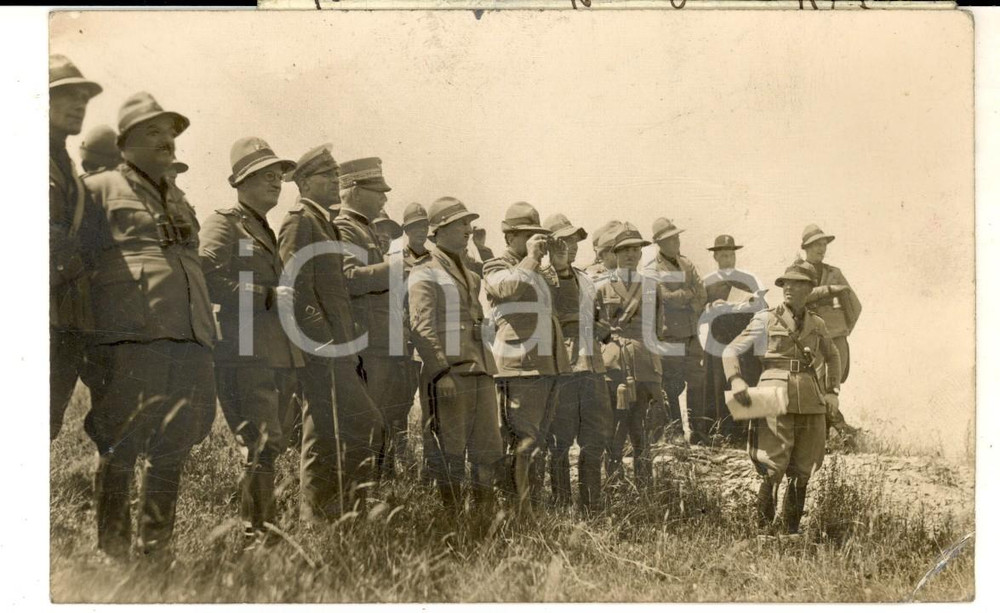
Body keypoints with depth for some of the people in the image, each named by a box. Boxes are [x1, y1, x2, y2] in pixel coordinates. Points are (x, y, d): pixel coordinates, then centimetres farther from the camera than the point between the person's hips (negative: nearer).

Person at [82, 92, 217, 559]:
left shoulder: (180, 202, 26)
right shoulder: (101, 189, 7)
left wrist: (207, 334, 20)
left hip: (189, 342, 6)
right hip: (129, 340, -6)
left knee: (172, 451, 6)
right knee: (119, 451, -3)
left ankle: (157, 549, 15)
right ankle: (113, 551, 5)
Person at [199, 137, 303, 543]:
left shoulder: (267, 232, 26)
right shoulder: (223, 224, 0)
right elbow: (208, 278, -14)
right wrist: (268, 296, -15)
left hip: (282, 355, 9)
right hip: (246, 354, -9)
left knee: (274, 446, 9)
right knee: (262, 445, -15)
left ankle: (264, 529, 16)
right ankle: (256, 533, -12)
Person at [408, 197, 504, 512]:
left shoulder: (469, 275, 22)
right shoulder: (425, 274, -3)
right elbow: (422, 327, -12)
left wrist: (486, 363, 18)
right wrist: (443, 371, -20)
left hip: (481, 371, 8)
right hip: (449, 374, -8)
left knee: (489, 449, 8)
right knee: (450, 452, -2)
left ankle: (485, 514, 17)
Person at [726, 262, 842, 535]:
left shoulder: (817, 324, 15)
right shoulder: (767, 320, 5)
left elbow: (832, 357, 32)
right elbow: (731, 350, 2)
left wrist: (832, 391, 19)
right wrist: (737, 380, -15)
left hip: (811, 403, 4)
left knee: (802, 471, 6)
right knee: (773, 468, -11)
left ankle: (792, 529, 19)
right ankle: (763, 528, 2)